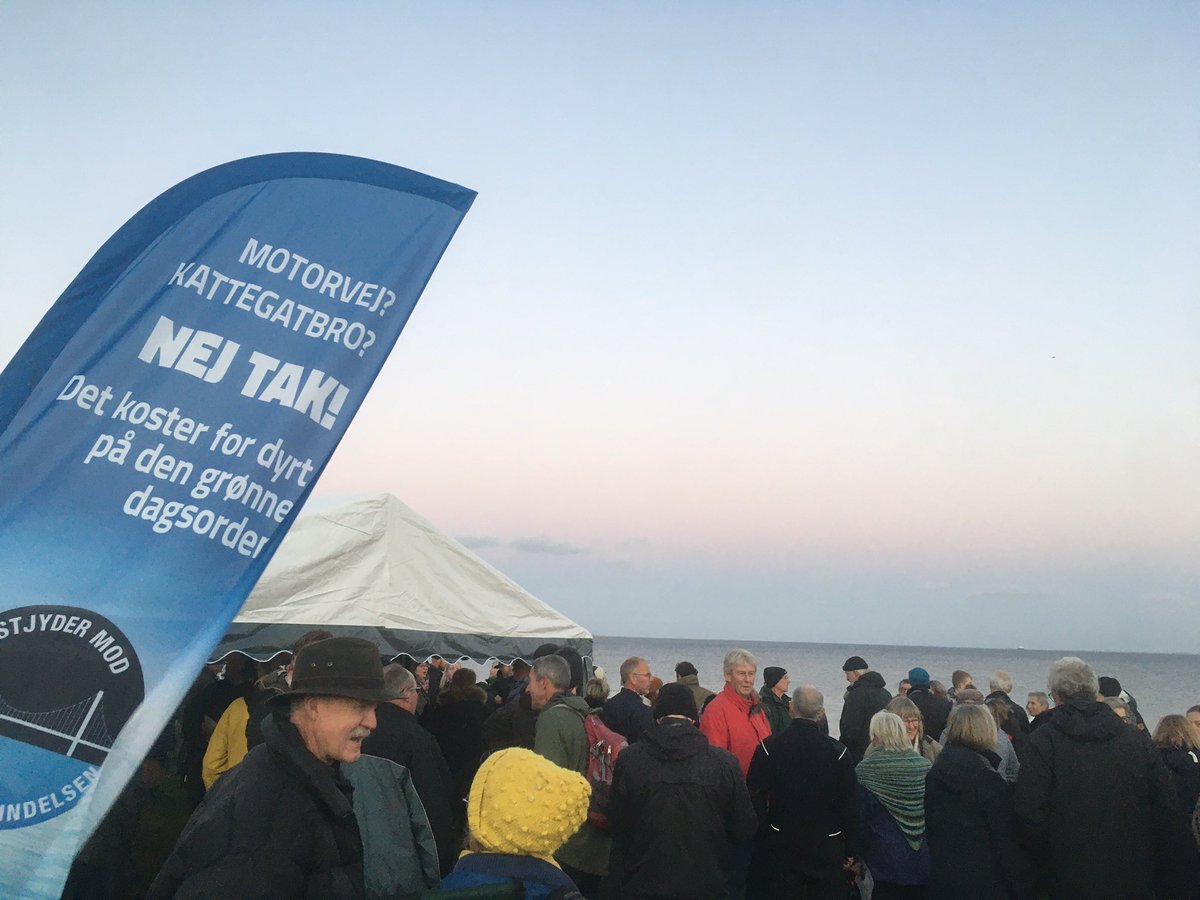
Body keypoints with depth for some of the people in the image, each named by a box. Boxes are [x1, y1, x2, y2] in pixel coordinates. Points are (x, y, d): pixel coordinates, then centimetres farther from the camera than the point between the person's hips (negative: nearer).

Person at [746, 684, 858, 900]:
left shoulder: (768, 747, -10)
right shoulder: (838, 752, -10)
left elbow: (756, 799, -6)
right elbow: (851, 806, -5)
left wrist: (760, 840, 6)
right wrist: (850, 850, 6)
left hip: (781, 847, 0)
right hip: (828, 849, 0)